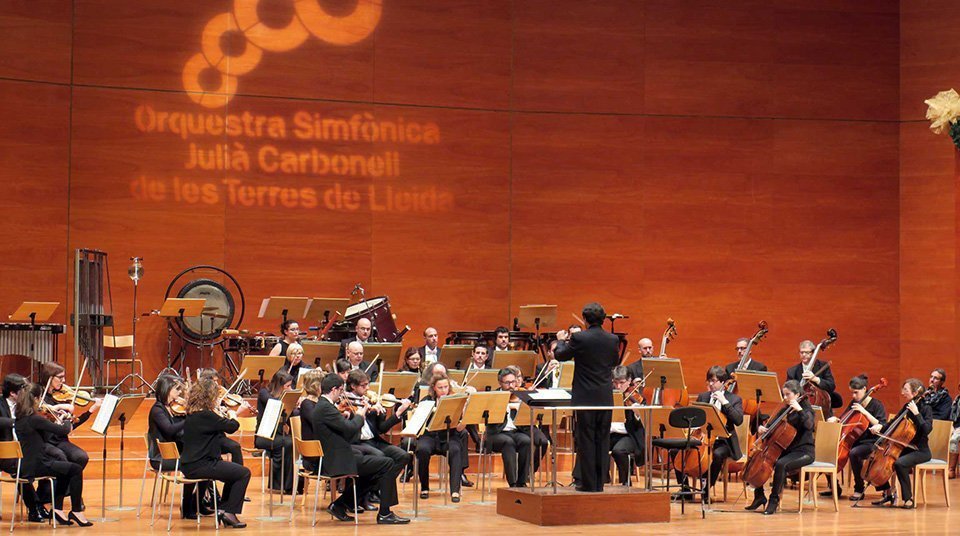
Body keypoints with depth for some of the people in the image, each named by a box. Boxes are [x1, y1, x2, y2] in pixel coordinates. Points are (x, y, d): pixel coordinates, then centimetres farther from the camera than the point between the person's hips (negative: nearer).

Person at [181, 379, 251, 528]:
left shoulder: (193, 414, 9)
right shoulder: (205, 416, -20)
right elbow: (232, 427, -17)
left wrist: (220, 416, 7)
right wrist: (232, 416, 3)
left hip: (191, 464, 10)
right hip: (199, 465, -10)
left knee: (235, 471, 24)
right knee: (243, 473, -4)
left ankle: (222, 509, 23)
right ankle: (229, 512, 2)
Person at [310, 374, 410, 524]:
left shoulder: (321, 407, 15)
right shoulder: (325, 408, -17)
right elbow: (350, 428, -23)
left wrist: (351, 416, 8)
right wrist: (359, 416, -4)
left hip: (332, 460, 11)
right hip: (338, 461, -11)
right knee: (386, 464, -9)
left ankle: (340, 504, 19)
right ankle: (384, 514, -3)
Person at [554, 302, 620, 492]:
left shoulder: (579, 338, -13)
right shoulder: (613, 340, 0)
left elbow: (561, 356, 0)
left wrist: (561, 340, 21)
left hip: (585, 397, -4)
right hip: (605, 398, 4)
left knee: (585, 440, 2)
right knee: (602, 440, 10)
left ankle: (588, 483, 2)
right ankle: (600, 482, 13)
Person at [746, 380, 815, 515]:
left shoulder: (806, 409, -6)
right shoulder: (785, 410, 13)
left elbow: (809, 425, -26)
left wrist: (799, 410, -32)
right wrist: (762, 428, -5)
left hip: (803, 452, -8)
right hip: (785, 450, 8)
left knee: (780, 464, -35)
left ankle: (774, 500, -25)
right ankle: (759, 496, 7)